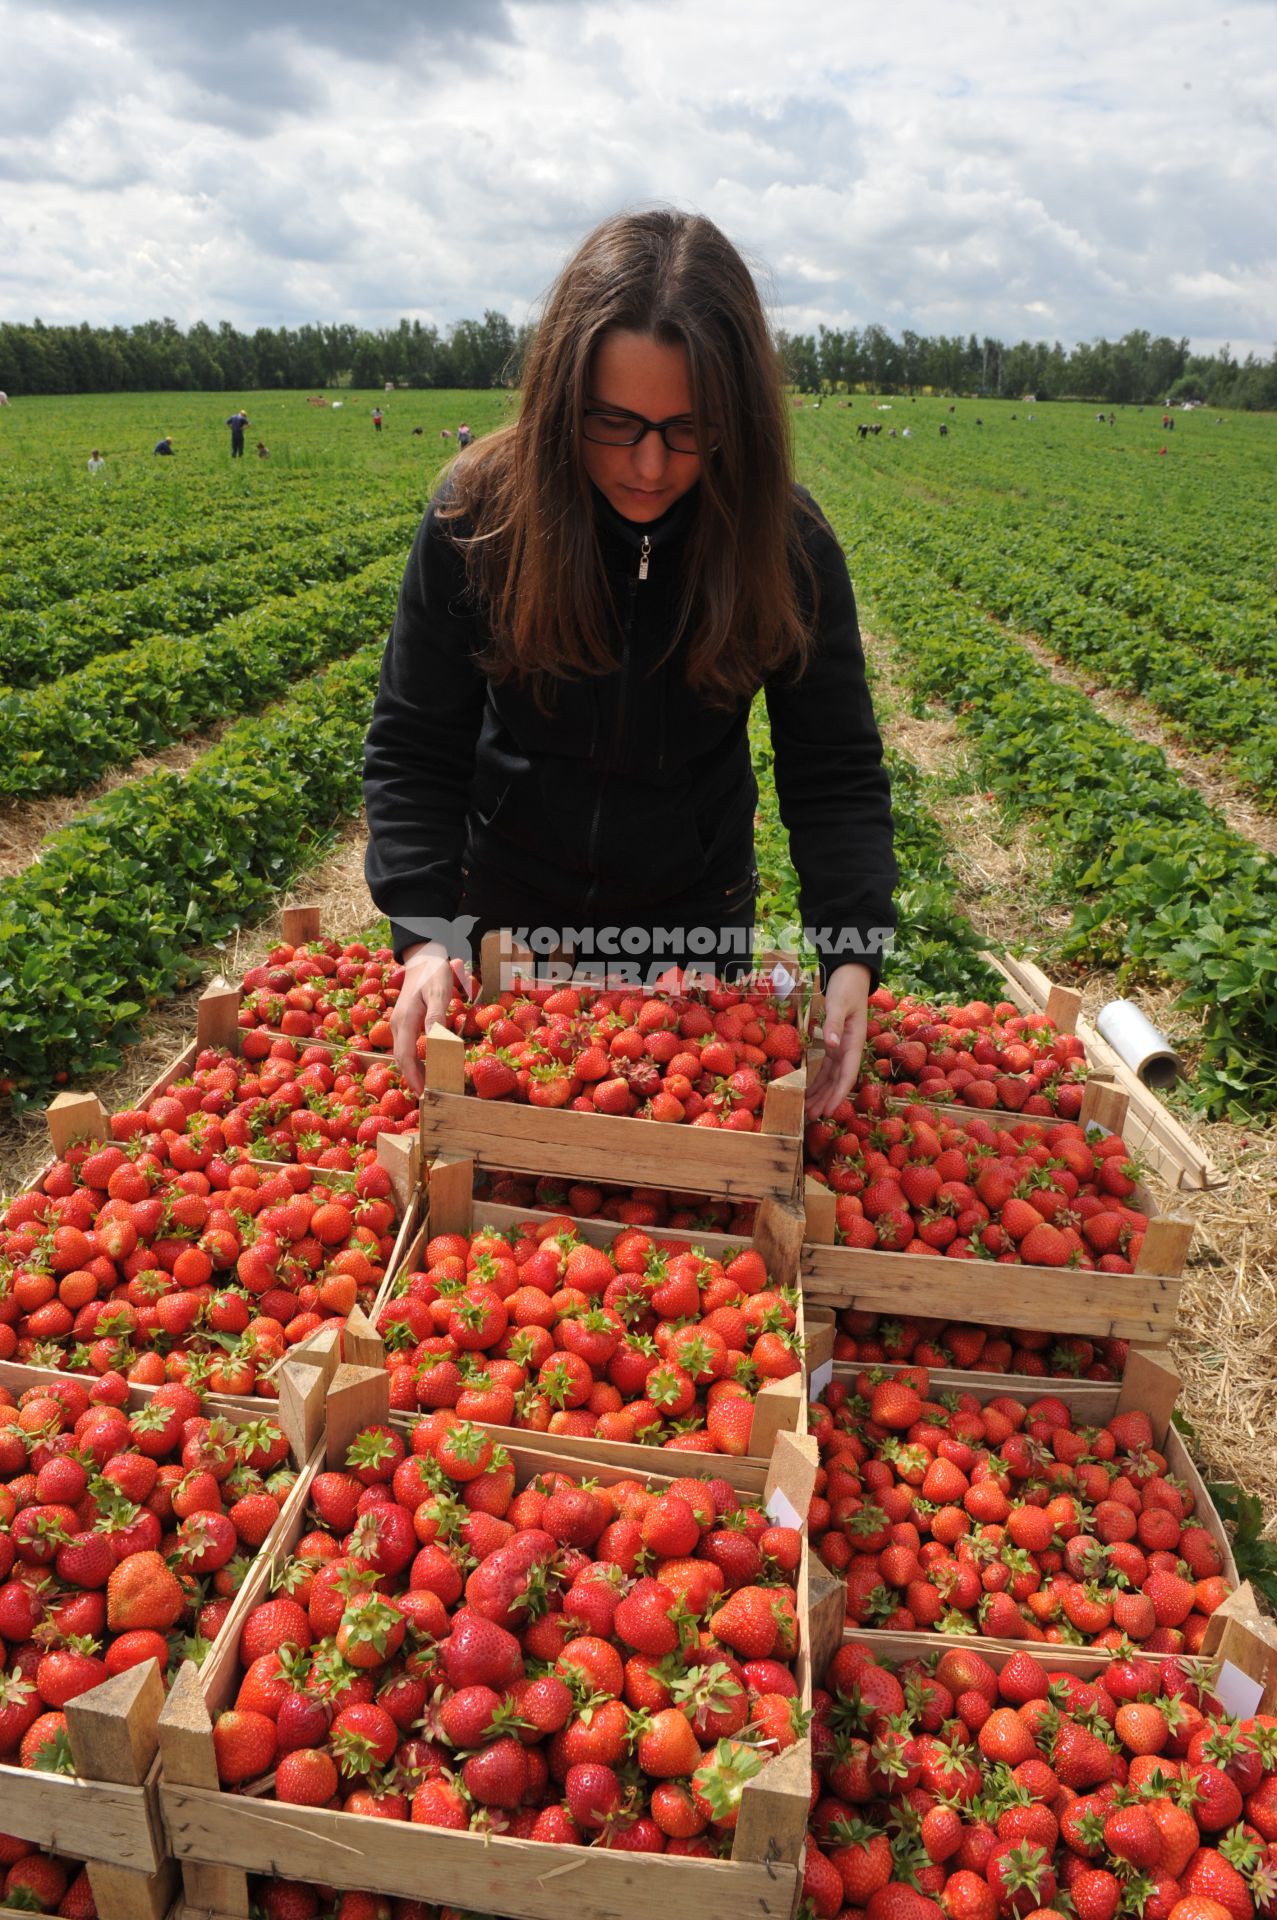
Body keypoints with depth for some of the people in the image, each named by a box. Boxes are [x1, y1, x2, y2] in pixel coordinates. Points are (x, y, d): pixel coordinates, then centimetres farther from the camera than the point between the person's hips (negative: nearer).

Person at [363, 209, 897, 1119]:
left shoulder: (787, 542, -18)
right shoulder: (480, 513, -18)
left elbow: (837, 770, -13)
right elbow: (414, 746, -13)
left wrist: (853, 949, -28)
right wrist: (425, 931, -27)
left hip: (697, 924, 0)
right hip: (508, 915, 0)